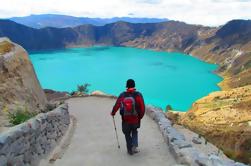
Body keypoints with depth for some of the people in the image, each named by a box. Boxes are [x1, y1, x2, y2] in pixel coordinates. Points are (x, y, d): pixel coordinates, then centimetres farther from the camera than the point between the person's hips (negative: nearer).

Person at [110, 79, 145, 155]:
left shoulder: (122, 95, -6)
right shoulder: (138, 95, -10)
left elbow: (116, 105, -1)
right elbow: (142, 107, -11)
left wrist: (113, 113, 17)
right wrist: (141, 116, 6)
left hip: (125, 120, 0)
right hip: (136, 119, 0)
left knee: (127, 134, 19)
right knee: (134, 132, 26)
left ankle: (130, 150, 27)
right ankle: (134, 146, 10)